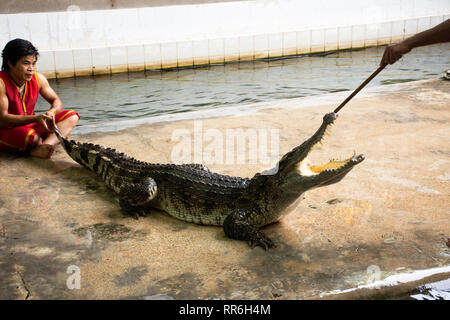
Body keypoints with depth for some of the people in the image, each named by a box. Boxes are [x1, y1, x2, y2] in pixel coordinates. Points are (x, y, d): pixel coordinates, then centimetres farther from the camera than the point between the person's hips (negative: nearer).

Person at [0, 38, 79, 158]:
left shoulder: (38, 79, -3)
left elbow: (56, 101, 8)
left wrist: (51, 113, -18)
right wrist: (35, 118, -34)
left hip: (30, 126, 7)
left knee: (72, 116, -7)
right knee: (30, 136, -40)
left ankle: (44, 146, -31)